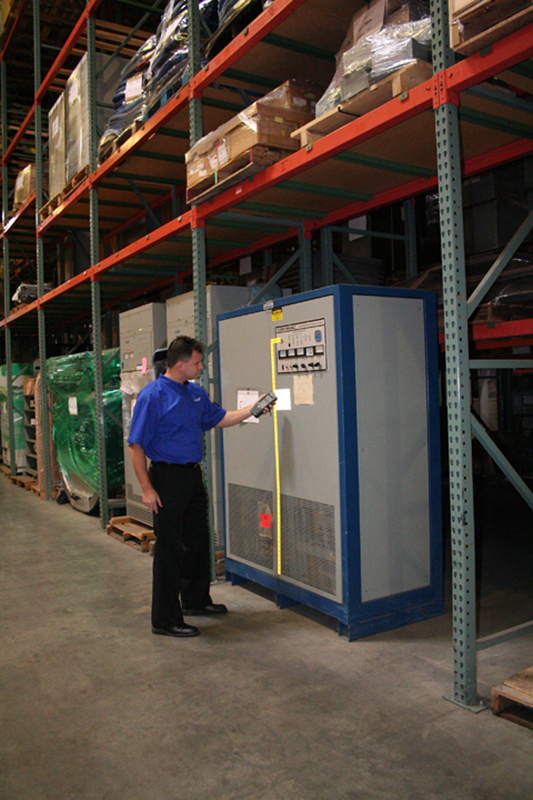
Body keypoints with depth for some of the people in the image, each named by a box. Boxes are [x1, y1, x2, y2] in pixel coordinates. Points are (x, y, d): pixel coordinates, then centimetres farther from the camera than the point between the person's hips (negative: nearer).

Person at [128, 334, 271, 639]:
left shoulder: (196, 393, 9)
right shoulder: (153, 395, -15)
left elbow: (218, 418, 22)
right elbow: (136, 445, -15)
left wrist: (251, 410, 11)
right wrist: (147, 488, -18)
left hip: (193, 475, 8)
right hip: (168, 478, -8)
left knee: (198, 542, 18)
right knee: (169, 548, 0)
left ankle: (196, 600, 37)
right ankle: (165, 619, 12)